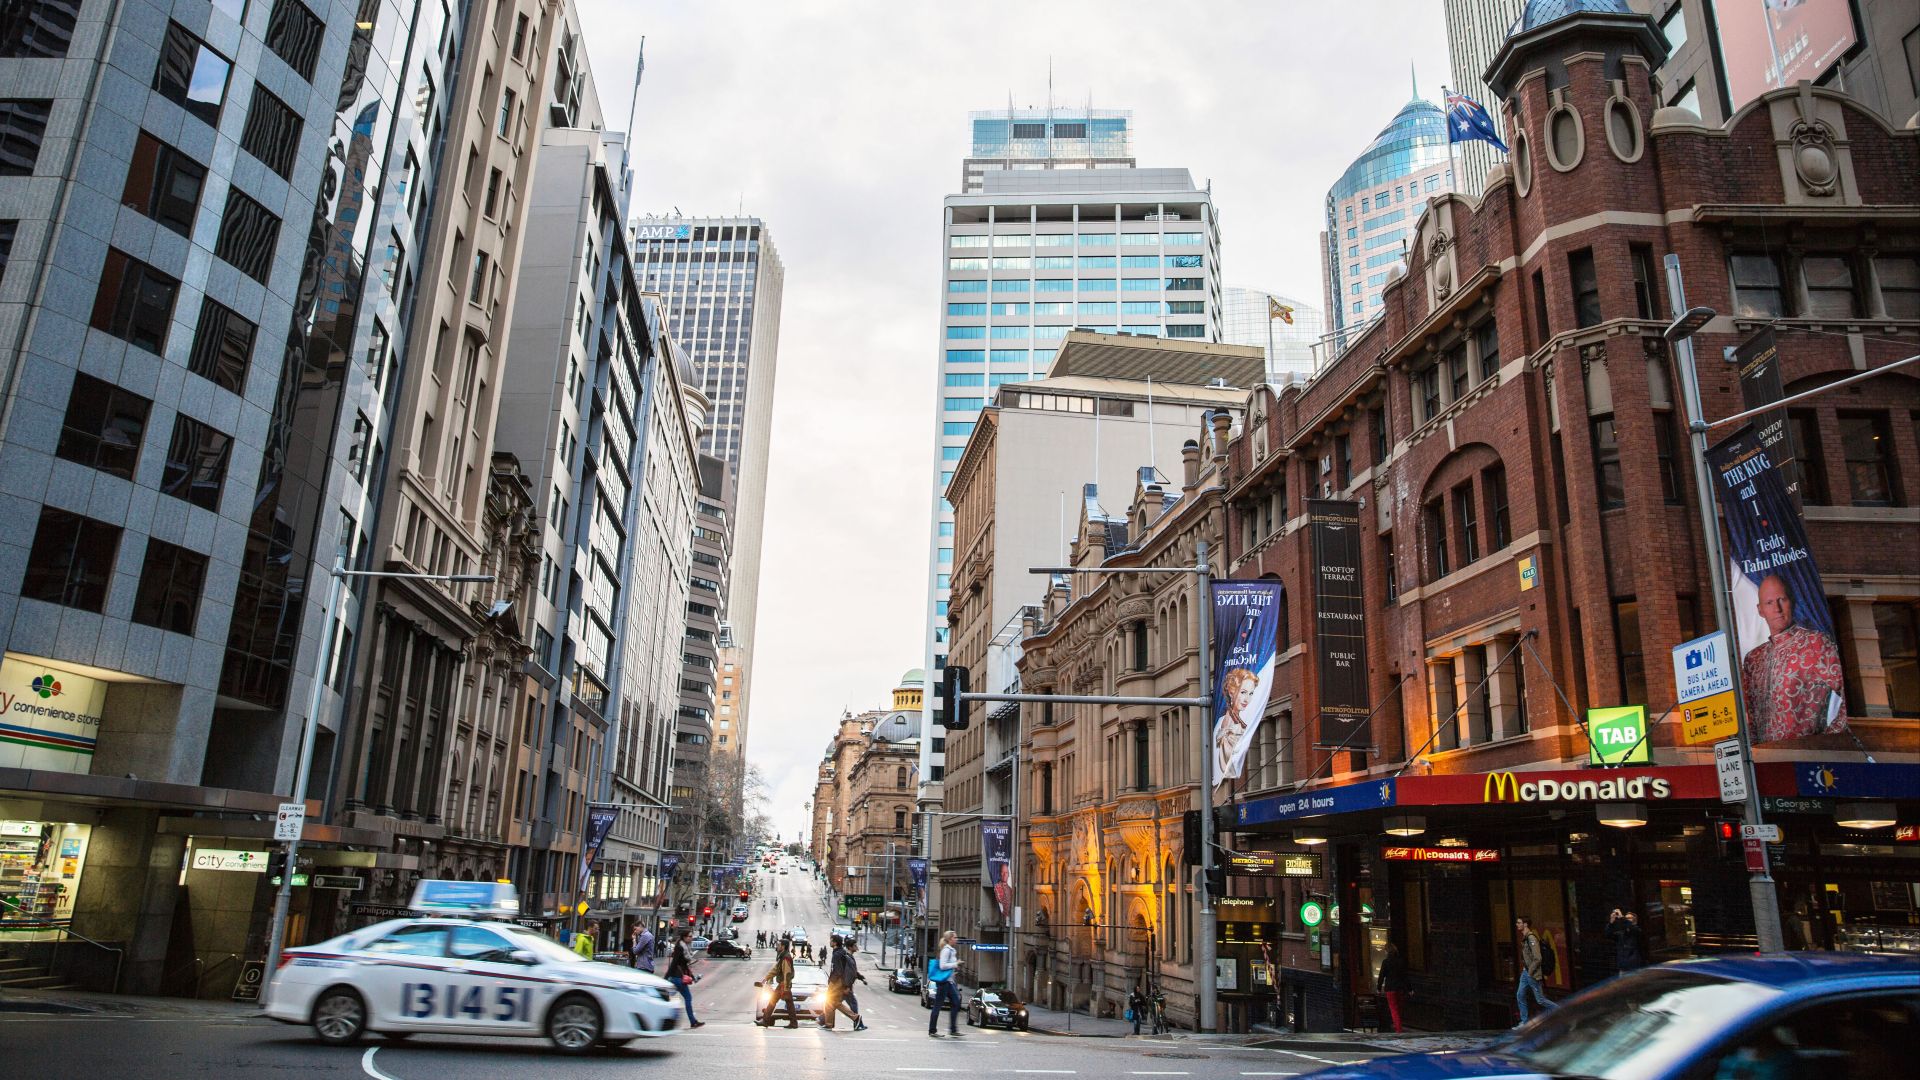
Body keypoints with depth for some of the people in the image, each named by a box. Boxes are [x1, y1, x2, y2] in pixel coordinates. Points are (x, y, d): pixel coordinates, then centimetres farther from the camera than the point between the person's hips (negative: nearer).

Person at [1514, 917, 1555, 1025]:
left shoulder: (1531, 938, -19)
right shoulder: (1524, 939, 10)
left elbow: (1537, 958, -23)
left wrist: (1530, 972, -17)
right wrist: (1525, 970, 15)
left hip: (1533, 974, -9)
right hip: (1525, 973, 9)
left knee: (1540, 999, 0)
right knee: (1520, 995, 7)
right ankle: (1525, 1021, 13)